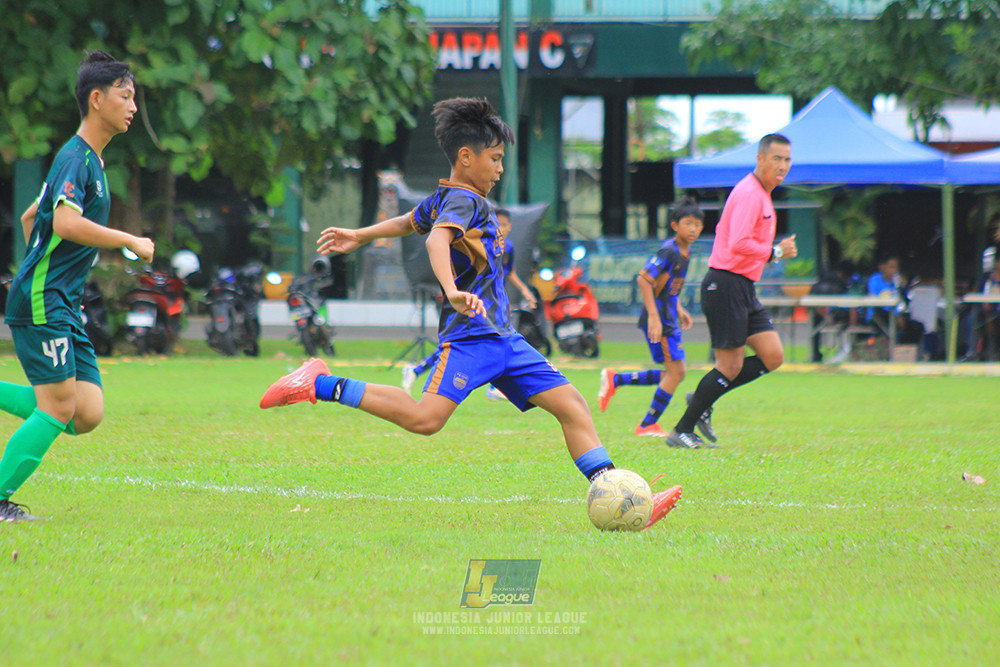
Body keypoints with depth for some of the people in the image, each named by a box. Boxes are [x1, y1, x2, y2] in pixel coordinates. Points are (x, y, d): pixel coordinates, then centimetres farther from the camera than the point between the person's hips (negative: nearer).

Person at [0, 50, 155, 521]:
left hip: (64, 305, 9)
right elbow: (66, 223, -27)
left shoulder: (91, 160, 19)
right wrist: (131, 242, -19)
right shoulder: (75, 157, -11)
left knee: (87, 415, 1)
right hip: (41, 302, -9)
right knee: (58, 410, -10)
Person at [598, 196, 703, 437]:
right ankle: (648, 425, -1)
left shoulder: (685, 251, 10)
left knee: (674, 374, 11)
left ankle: (615, 380, 19)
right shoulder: (668, 251, -18)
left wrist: (678, 309, 22)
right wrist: (654, 316, -27)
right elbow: (643, 278, -24)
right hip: (658, 318, -9)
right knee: (676, 371, -9)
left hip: (669, 319, 9)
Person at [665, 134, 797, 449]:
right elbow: (738, 244, -27)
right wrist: (775, 252, -17)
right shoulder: (748, 193, -16)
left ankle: (702, 402, 12)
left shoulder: (761, 194, 18)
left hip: (744, 288, 10)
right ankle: (682, 431, 2)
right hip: (726, 284, -10)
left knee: (773, 356, 2)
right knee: (731, 366, -8)